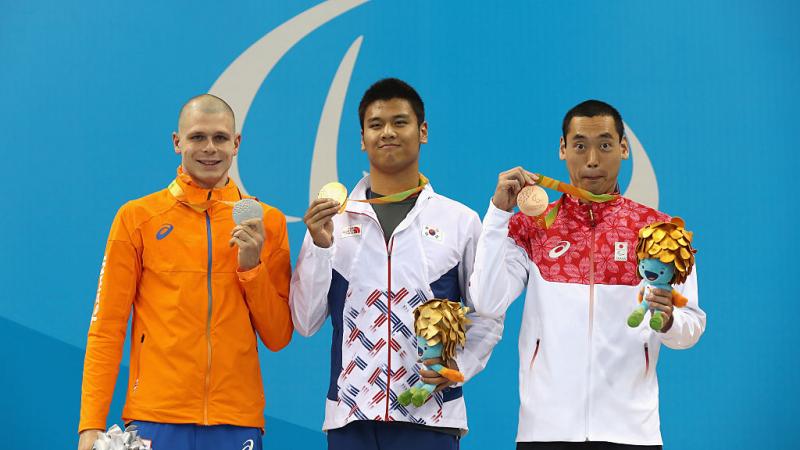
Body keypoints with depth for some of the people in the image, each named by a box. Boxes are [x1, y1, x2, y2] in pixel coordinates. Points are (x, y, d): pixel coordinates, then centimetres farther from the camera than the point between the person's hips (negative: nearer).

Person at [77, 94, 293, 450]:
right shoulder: (136, 217, 3)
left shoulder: (266, 221, 7)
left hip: (237, 421, 1)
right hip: (156, 419, -1)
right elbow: (106, 329, 3)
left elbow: (278, 338, 7)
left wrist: (252, 267, -7)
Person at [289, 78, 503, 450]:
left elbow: (487, 316, 10)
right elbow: (305, 322, 4)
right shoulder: (332, 218, 7)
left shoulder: (461, 221, 6)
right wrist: (319, 247, -8)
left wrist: (460, 365, -7)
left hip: (430, 417, -1)